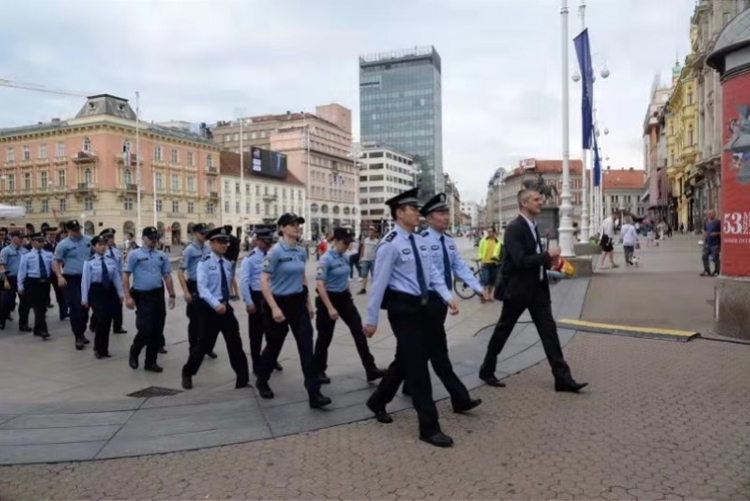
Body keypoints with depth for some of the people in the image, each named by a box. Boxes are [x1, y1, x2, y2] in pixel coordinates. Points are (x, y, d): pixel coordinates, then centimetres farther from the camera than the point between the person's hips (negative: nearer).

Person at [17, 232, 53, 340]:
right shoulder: (27, 255, -2)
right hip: (32, 283, -4)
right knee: (37, 307, -8)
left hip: (45, 283, 4)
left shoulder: (49, 254, 7)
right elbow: (22, 271, -2)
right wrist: (20, 286, -3)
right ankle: (43, 330, -10)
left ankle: (38, 330, 24)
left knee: (43, 307, 10)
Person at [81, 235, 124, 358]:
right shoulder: (89, 262, -6)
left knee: (108, 321, 8)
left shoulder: (112, 260, 4)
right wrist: (84, 298, -7)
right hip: (96, 292, -4)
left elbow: (117, 278, 6)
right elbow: (85, 281, -6)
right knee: (101, 320, -10)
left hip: (110, 291, 4)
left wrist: (121, 294, 7)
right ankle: (98, 348, 10)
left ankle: (104, 349, 24)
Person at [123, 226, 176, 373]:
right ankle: (134, 353, 20)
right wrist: (128, 297, -12)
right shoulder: (135, 255, -3)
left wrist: (172, 295, 8)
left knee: (157, 330, 6)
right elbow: (125, 276, -5)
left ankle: (151, 361, 18)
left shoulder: (162, 256, 9)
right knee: (145, 329, -10)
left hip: (158, 295, 5)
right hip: (142, 296, -5)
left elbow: (167, 276, 13)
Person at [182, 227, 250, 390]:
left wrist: (225, 303, 9)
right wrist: (216, 305, -27)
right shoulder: (205, 262, -10)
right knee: (204, 344, 5)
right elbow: (202, 288, -18)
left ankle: (242, 380, 7)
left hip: (226, 307, 5)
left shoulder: (228, 264, 8)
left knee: (235, 343, 2)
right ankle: (187, 373, 29)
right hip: (210, 309, -5)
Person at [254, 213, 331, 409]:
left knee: (307, 346, -3)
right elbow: (264, 281, -17)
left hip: (298, 303, 5)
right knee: (274, 346, 11)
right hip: (279, 303, -5)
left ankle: (314, 394, -3)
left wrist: (308, 303, 17)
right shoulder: (275, 251, -14)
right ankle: (262, 381, 38)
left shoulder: (301, 252, 6)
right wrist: (274, 308, -23)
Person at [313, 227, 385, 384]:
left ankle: (371, 370, 0)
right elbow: (319, 285, -22)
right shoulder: (326, 259, -17)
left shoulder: (344, 257, 5)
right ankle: (318, 371, 24)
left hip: (344, 298, 7)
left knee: (359, 331, -2)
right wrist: (330, 308, -24)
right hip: (329, 298, -7)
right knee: (325, 337, 5)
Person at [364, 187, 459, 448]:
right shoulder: (390, 244, -16)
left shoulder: (419, 241, 9)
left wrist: (448, 296, -3)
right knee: (417, 363, -4)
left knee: (405, 359, 20)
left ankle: (378, 401, 41)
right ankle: (429, 427, 7)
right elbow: (379, 283, -15)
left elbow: (432, 272, 11)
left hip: (421, 306, 9)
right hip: (402, 308, -9)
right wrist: (372, 320, -12)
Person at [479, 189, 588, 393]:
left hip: (538, 287, 8)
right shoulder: (514, 228, -17)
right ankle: (487, 371, 23)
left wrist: (549, 262, 2)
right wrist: (548, 254, -19)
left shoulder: (533, 226, 11)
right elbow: (520, 261, -26)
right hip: (518, 288, -8)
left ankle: (563, 378, 5)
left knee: (549, 330, 3)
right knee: (503, 330, 6)